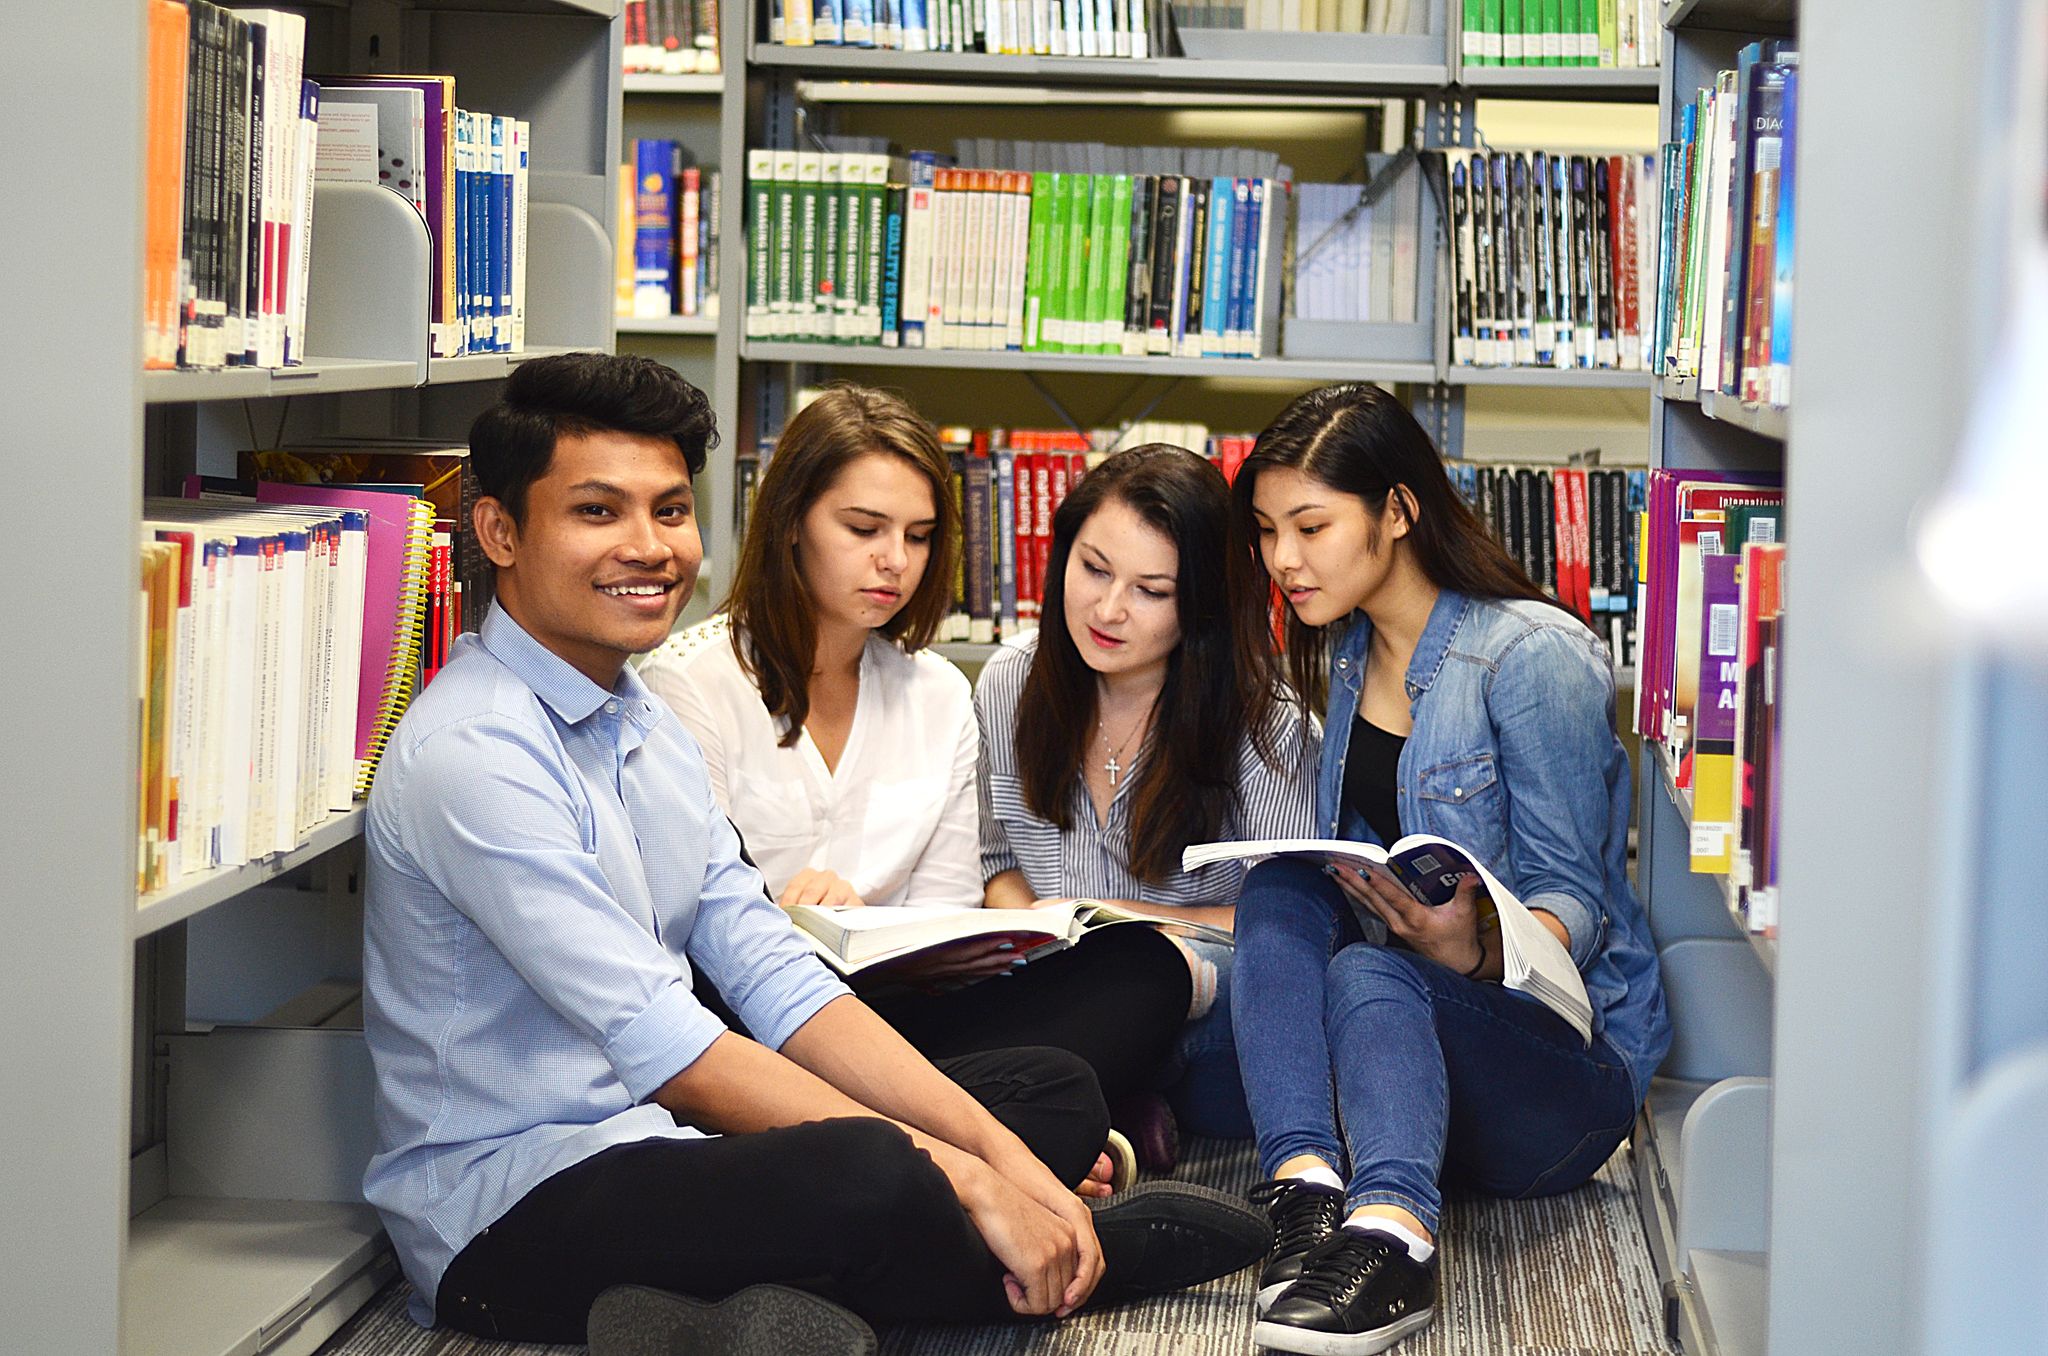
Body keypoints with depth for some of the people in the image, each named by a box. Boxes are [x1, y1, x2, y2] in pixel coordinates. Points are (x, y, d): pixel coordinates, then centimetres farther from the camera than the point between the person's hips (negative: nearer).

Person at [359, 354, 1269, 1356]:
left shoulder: (641, 726, 13)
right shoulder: (472, 754, -18)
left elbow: (775, 980, 7)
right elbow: (666, 1048, -23)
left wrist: (1001, 1155, -5)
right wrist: (966, 1182, -23)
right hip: (509, 1198, -10)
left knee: (1055, 1094, 6)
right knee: (866, 1174, -35)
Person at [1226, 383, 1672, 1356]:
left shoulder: (1534, 656, -10)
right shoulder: (1344, 656, 12)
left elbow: (1571, 899, -13)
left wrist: (1477, 953, -34)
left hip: (1567, 1063, -6)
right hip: (1401, 1026, 6)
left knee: (1369, 975, -35)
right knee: (1282, 887, -21)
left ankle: (1391, 1234, -62)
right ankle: (1305, 1180, -40)